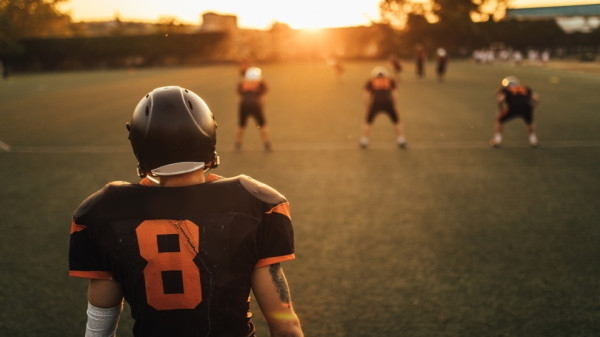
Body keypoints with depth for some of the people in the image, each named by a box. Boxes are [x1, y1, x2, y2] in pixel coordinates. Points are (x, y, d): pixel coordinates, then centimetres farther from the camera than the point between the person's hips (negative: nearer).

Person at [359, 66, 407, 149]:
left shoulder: (370, 82, 22)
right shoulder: (391, 81, 25)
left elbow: (366, 96, 14)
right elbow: (395, 94, 15)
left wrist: (368, 109, 23)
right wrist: (393, 107, 24)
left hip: (375, 103, 0)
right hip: (388, 103, 1)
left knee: (367, 121, 23)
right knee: (397, 121, 23)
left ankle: (364, 141, 20)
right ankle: (401, 141, 20)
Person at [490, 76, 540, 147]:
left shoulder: (504, 89, 22)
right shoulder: (525, 88, 31)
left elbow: (500, 99, 2)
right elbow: (536, 99, 19)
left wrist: (501, 111, 17)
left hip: (512, 107, -3)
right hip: (526, 107, 3)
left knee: (498, 120, 24)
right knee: (530, 122, 35)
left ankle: (497, 140, 21)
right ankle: (533, 139, 28)